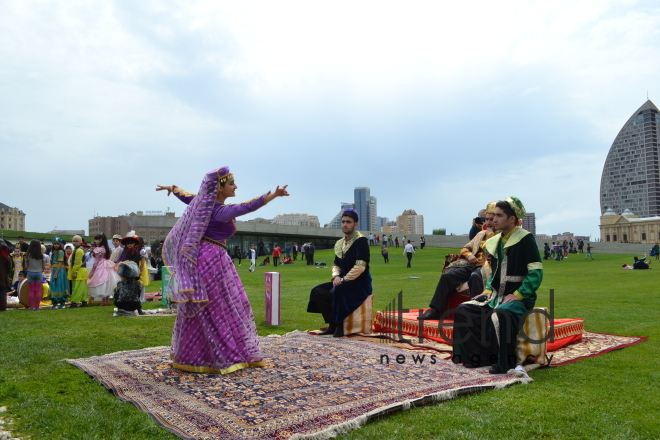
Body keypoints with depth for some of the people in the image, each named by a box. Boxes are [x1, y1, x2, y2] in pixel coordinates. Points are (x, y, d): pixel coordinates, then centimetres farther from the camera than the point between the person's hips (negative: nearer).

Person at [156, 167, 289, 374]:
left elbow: (185, 195, 24)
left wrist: (171, 188, 44)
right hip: (211, 260, -10)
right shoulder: (220, 211, -20)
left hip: (203, 259, 10)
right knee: (214, 309, -2)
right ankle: (219, 358, 8)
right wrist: (272, 195, -45)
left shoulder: (204, 203, 7)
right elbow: (246, 207, -35)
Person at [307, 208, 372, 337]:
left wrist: (344, 279, -20)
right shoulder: (339, 243, 12)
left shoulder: (361, 241, -13)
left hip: (360, 284, -8)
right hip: (344, 281, 8)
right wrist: (336, 276, -4)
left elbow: (360, 267, -22)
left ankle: (340, 326, -12)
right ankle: (332, 325, -1)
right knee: (317, 291, -6)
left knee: (335, 292, -31)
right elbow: (336, 265, 17)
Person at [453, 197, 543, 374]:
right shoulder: (496, 241, 12)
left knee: (499, 314, -37)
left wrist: (518, 294, -20)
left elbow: (536, 272, -14)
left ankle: (504, 363, -19)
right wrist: (488, 290, 6)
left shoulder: (525, 239, -9)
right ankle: (482, 355, -2)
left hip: (519, 298, -8)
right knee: (463, 310, -7)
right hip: (497, 296, 8)